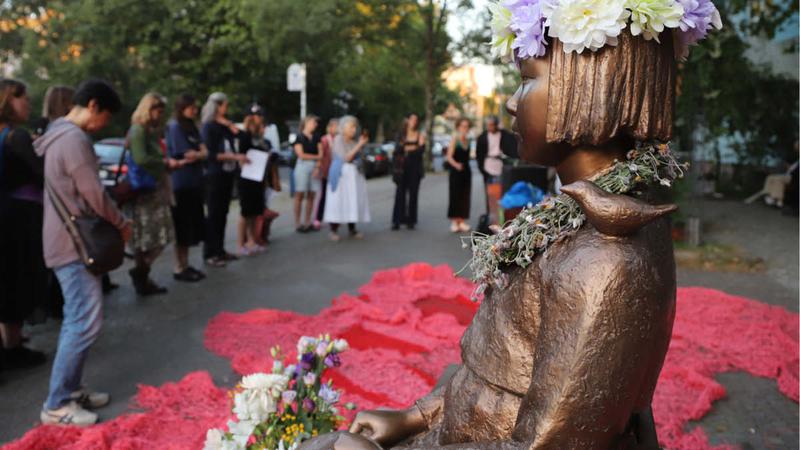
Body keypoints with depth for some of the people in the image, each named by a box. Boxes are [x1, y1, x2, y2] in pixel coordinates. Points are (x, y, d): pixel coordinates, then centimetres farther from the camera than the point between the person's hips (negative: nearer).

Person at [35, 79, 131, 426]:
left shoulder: (60, 134, 16)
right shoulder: (74, 139, -18)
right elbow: (94, 194, -18)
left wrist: (113, 221, 15)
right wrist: (122, 224, -3)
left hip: (68, 240, 11)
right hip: (75, 242, -11)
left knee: (76, 319, 15)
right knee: (86, 322, -8)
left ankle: (70, 389, 23)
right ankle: (57, 405, 0)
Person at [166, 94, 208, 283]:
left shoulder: (192, 127, 16)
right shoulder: (174, 127, -10)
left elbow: (205, 152, 9)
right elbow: (189, 155, -15)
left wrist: (195, 155, -10)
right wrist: (199, 154, 2)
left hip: (194, 182, 8)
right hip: (181, 184, -8)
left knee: (192, 225, 11)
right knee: (182, 227, -4)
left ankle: (185, 265, 19)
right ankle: (179, 268, 3)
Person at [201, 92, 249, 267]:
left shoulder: (224, 126, 14)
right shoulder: (208, 127, -8)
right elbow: (211, 154, -15)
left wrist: (229, 124, 1)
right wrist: (235, 157, -18)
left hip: (228, 174, 7)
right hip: (214, 176, -7)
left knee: (223, 213, 10)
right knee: (214, 214, -4)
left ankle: (220, 250, 18)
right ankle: (210, 254, 2)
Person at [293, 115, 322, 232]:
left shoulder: (316, 138, 15)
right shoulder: (299, 137, 0)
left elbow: (320, 154, 7)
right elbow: (301, 154, -7)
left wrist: (318, 166, -9)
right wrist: (316, 157, 1)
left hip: (314, 167, 5)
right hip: (303, 166, -5)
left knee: (311, 195, 3)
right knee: (300, 195, -4)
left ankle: (307, 222, 9)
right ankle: (298, 223, -3)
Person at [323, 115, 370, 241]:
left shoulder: (354, 140, 9)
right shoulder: (338, 140, -7)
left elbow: (359, 157, 14)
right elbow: (346, 158, -16)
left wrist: (362, 144, 2)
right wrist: (359, 145, -15)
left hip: (355, 174, 6)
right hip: (341, 173, -6)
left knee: (354, 201, 3)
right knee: (338, 200, -6)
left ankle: (352, 229, 10)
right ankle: (334, 230, -2)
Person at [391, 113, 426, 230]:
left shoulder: (420, 135, 5)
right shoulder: (401, 135, 9)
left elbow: (421, 151, -5)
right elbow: (397, 150, 1)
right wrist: (406, 148, -12)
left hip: (415, 168, 0)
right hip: (403, 168, 0)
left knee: (413, 194, 1)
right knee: (400, 193, -4)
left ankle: (411, 220, 7)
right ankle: (397, 220, -3)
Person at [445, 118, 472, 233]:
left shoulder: (468, 140, 11)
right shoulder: (454, 139, -5)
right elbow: (449, 156, -12)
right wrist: (456, 165, -27)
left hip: (466, 171, 5)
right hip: (456, 171, -5)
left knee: (465, 196, 4)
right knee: (455, 196, -3)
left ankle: (462, 221, 9)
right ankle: (454, 222, 3)